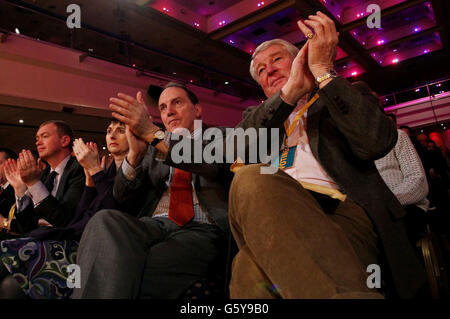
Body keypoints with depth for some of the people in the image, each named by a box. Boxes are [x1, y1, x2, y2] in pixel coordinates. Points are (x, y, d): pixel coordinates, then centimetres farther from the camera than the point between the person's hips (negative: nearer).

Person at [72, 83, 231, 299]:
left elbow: (212, 165, -9)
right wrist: (135, 153, -7)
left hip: (198, 230, -4)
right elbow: (122, 197, 12)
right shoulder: (152, 146, 24)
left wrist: (153, 133, -17)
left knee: (136, 274, -33)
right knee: (105, 220, -29)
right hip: (152, 226, 4)